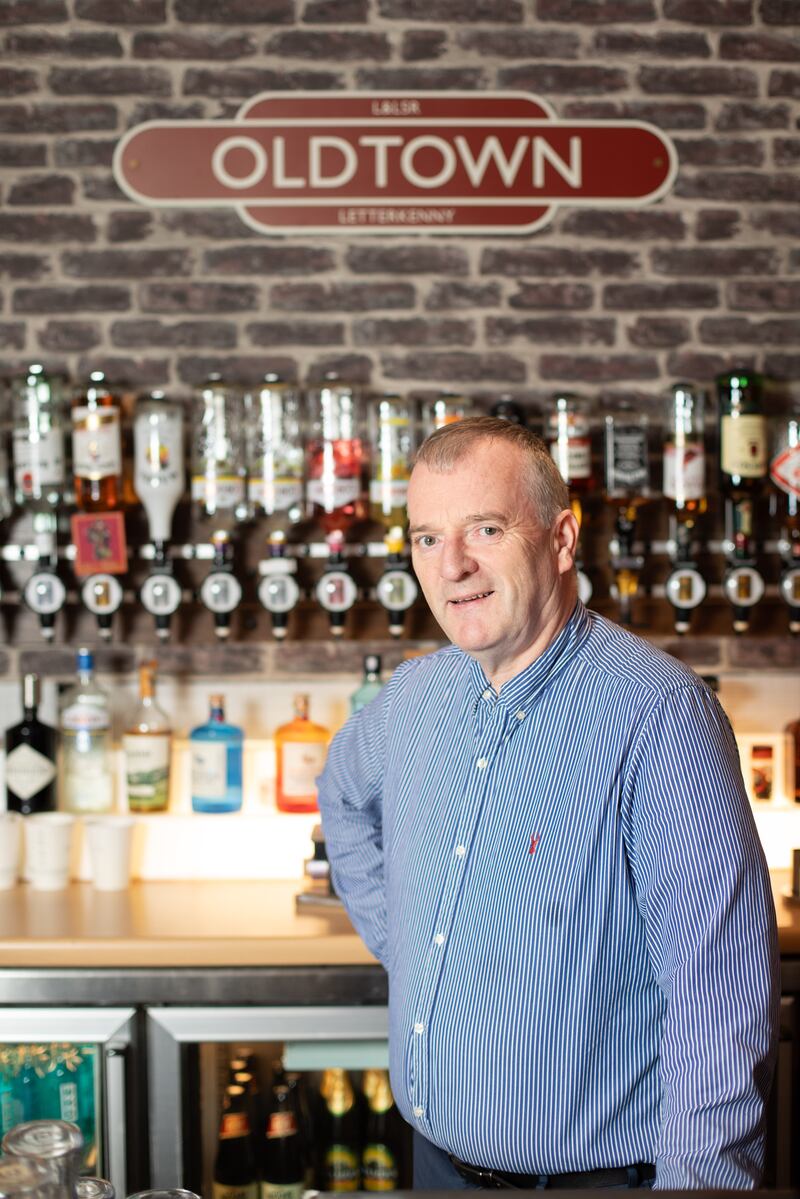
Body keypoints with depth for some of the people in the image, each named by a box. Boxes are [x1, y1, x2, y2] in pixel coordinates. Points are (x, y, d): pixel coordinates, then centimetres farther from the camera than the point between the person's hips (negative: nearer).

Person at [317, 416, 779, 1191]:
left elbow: (721, 996, -23)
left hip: (597, 1172, -6)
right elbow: (345, 794, 24)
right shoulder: (417, 694, 1)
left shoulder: (656, 711, -21)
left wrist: (695, 1178, -27)